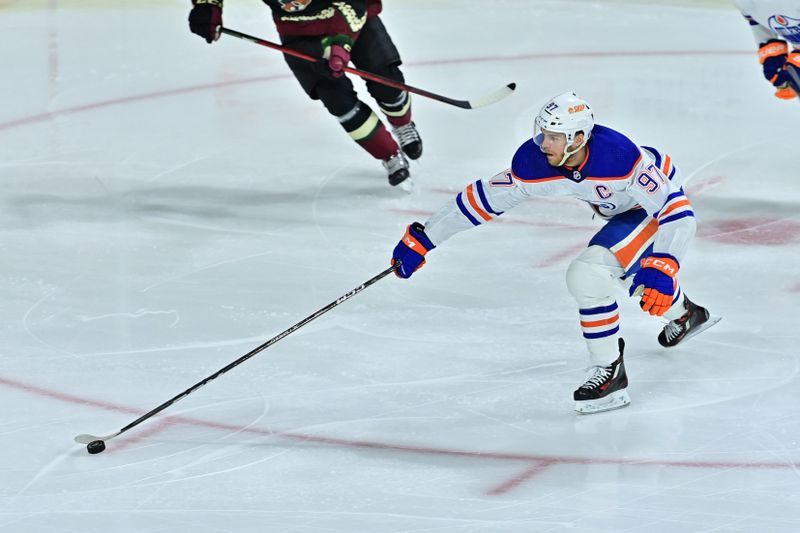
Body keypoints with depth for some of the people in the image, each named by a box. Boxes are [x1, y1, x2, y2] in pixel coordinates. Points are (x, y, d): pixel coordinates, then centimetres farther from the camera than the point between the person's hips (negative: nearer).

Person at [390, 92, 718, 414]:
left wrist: (663, 268, -43)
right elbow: (483, 199, -14)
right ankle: (685, 314, 59)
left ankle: (610, 373, -13)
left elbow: (675, 210, -35)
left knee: (588, 274, -23)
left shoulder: (620, 156, -40)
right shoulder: (535, 164, -23)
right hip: (622, 209, 7)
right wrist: (421, 240, -14)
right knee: (633, 276, 28)